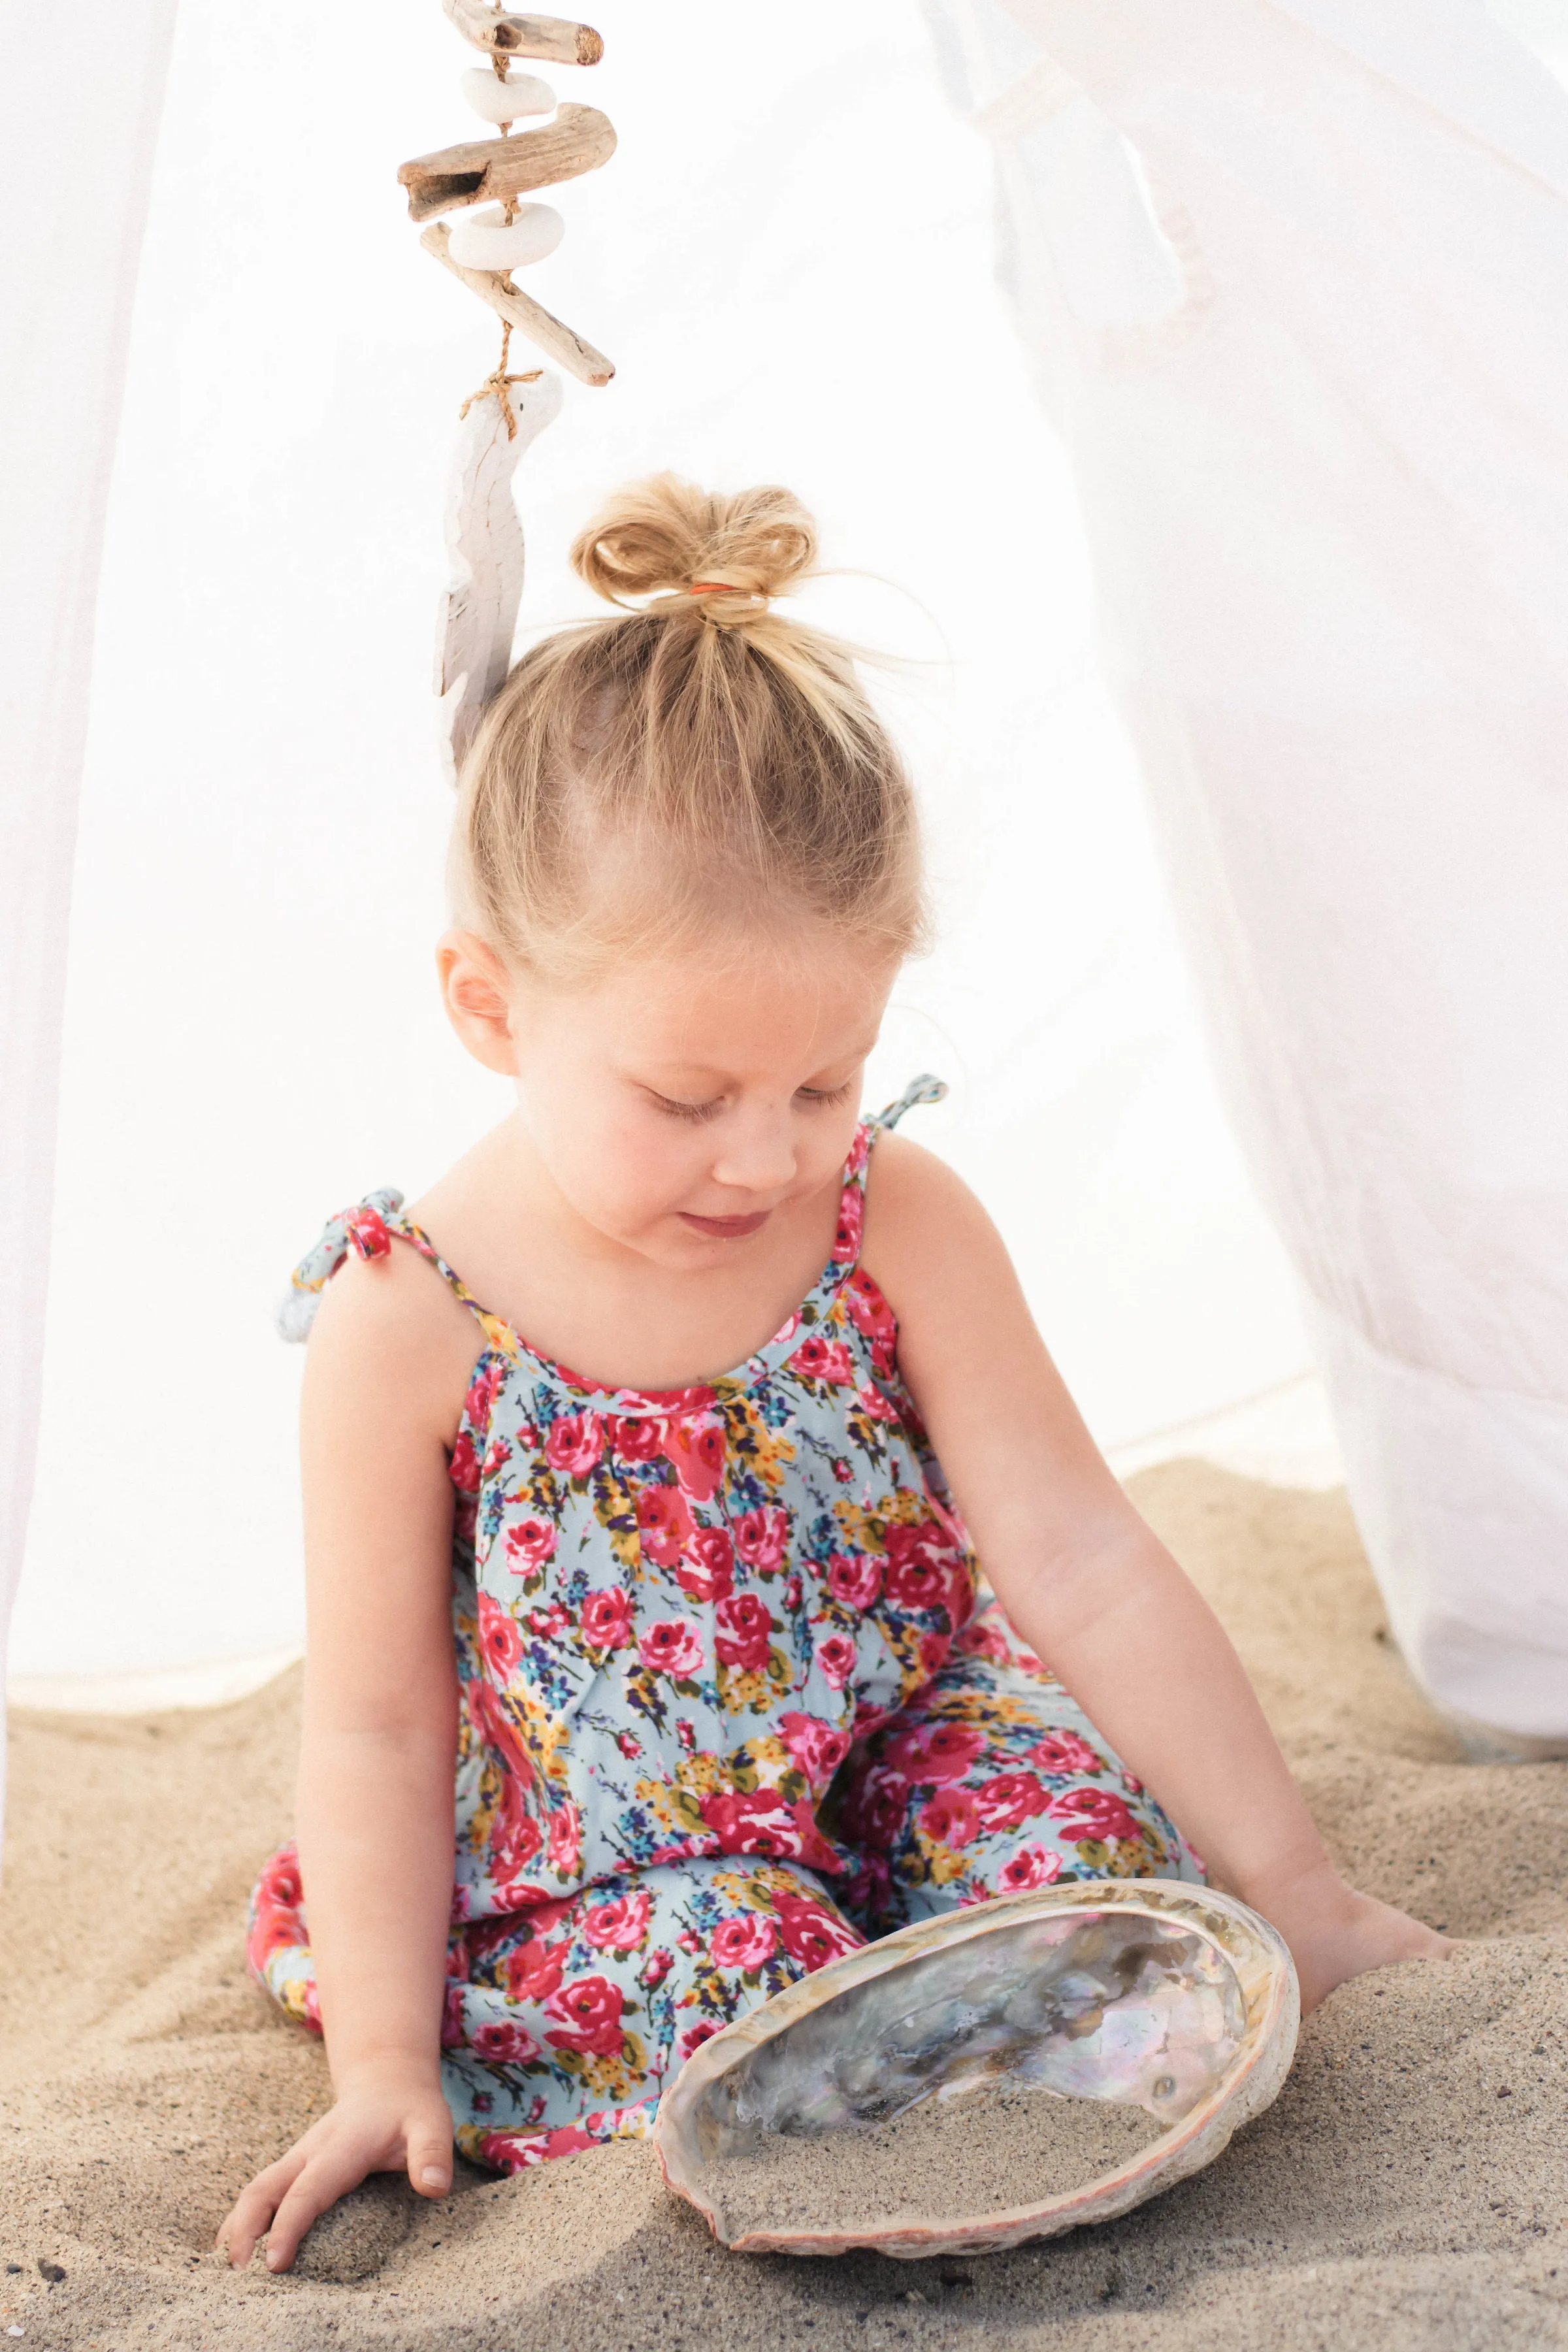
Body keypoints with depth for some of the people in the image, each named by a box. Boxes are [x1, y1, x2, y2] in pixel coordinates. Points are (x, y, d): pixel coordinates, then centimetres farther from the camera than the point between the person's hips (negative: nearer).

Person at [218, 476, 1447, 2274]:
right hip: (608, 1859, -1)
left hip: (899, 1742, 2)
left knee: (1084, 1843, -26)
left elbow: (1082, 1570, -9)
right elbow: (374, 1728, -8)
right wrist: (386, 2066, -9)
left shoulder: (897, 1225, -12)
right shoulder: (410, 1323, -17)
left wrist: (1297, 1896, -10)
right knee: (743, 1982, -29)